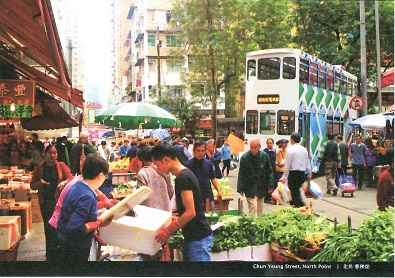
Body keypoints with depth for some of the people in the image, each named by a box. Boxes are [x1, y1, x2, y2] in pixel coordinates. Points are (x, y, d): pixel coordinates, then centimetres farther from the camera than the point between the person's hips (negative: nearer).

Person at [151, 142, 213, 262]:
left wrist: (168, 230, -12)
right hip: (192, 236, 10)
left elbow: (191, 212, -21)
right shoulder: (185, 174, 11)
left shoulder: (183, 178, -18)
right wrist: (171, 227, 14)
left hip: (198, 238, -10)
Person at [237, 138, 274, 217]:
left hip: (261, 187, 3)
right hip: (249, 187, -3)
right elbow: (241, 174, -5)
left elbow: (269, 171, 6)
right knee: (253, 206, -11)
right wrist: (240, 188, -5)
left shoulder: (264, 156, -2)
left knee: (260, 208, 13)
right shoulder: (244, 157, -11)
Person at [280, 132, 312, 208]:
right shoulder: (304, 149, 6)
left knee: (294, 193, 2)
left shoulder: (290, 150, -12)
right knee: (296, 191, 20)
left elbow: (287, 165, -11)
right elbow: (308, 163, 12)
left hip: (293, 173, -6)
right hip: (302, 173, 6)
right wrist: (309, 175, 21)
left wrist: (285, 176, -7)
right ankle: (302, 206, 18)